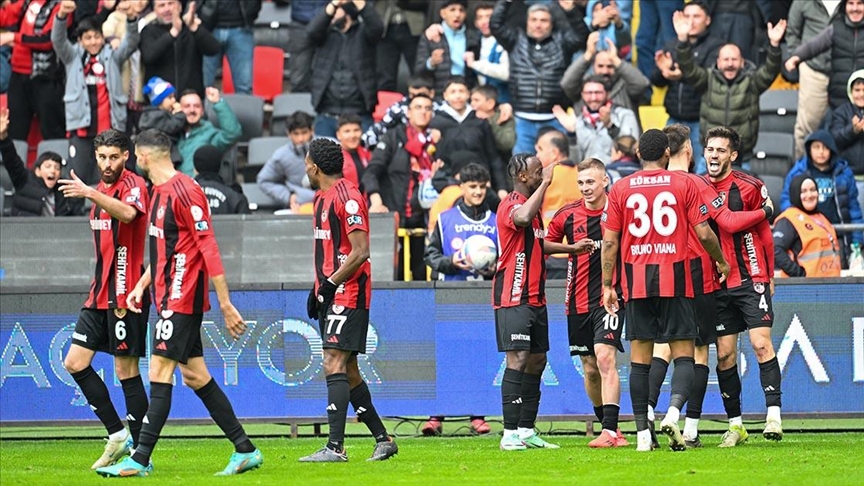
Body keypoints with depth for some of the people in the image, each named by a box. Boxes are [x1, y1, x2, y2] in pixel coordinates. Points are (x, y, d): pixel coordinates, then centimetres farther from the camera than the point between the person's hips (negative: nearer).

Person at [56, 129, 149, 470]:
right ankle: (117, 435, 12)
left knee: (126, 371, -6)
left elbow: (128, 213, -36)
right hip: (100, 294, 9)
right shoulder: (102, 189, 16)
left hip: (124, 296, -9)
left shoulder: (133, 184, -11)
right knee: (75, 362, 4)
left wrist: (90, 193, -47)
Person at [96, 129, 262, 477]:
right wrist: (142, 285, 19)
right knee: (194, 375, 9)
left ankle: (141, 460, -9)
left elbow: (209, 249, -17)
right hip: (168, 297, 10)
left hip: (182, 298, -10)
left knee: (160, 372, -10)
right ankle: (245, 451, 12)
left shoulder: (184, 191, -15)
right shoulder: (158, 193, 15)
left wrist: (225, 304, -19)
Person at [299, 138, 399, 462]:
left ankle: (335, 447, -19)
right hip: (331, 294, 10)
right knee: (347, 371, 11)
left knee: (335, 366, -15)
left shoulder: (347, 198, -14)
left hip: (348, 293, -10)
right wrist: (318, 288, 17)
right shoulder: (323, 197, 17)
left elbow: (360, 252, -18)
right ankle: (383, 439, 18)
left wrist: (331, 284, -18)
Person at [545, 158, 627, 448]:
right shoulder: (567, 215, 3)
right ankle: (608, 427, 24)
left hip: (609, 296, -4)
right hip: (578, 302, 4)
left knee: (605, 358, -19)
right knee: (590, 368, 9)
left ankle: (609, 431, -23)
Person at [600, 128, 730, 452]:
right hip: (675, 279, -2)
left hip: (636, 282, 2)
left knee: (639, 358, 5)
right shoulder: (684, 184, 1)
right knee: (683, 353, 2)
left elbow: (609, 242, 3)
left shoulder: (620, 189, 5)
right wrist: (721, 262, 17)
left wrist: (607, 286, 9)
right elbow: (704, 234, -1)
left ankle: (642, 432, 1)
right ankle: (673, 411, -23)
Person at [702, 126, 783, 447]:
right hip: (716, 285, 3)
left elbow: (764, 234, 4)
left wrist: (768, 277, 5)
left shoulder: (749, 187, -4)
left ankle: (774, 415, -13)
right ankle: (735, 425, 9)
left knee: (762, 344, -13)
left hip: (750, 279, -3)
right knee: (725, 355, 3)